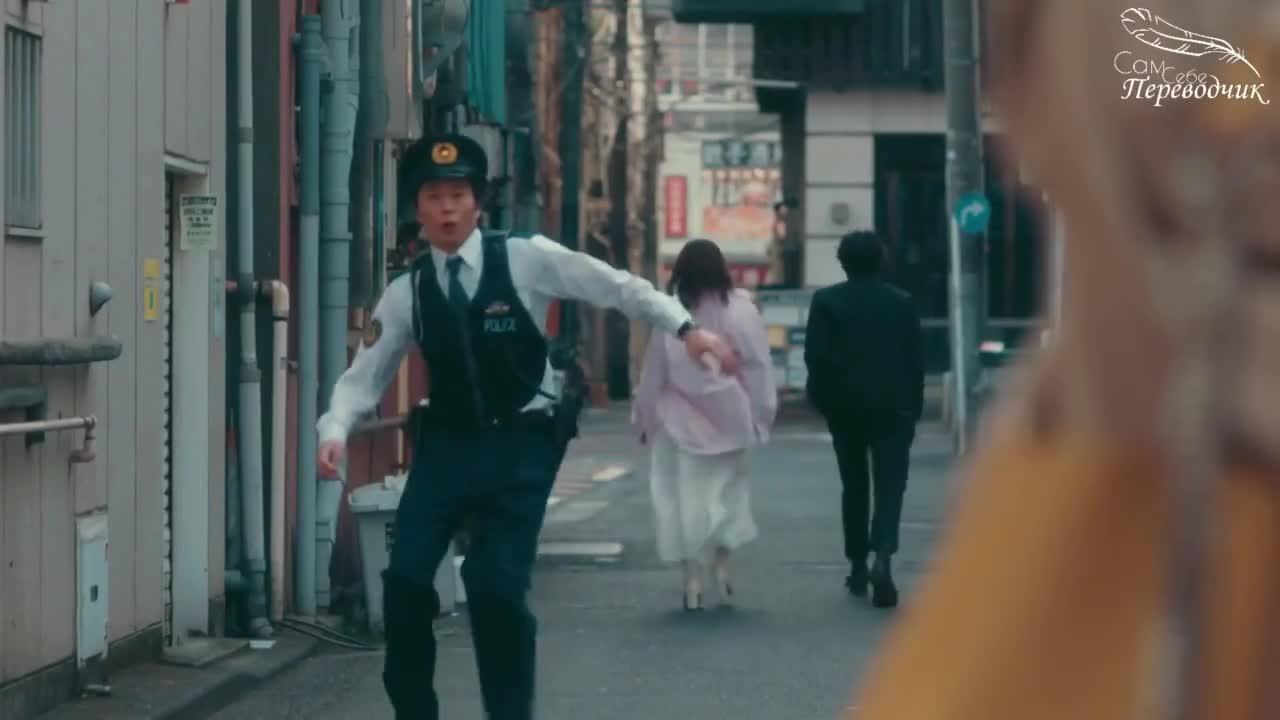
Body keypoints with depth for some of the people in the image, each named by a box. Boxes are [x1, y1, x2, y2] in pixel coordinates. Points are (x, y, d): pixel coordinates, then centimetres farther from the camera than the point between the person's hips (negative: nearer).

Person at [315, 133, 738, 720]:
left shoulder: (527, 259, -6)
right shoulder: (406, 292, 2)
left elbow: (618, 287, -5)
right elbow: (364, 375, 5)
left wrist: (685, 327, -14)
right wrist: (335, 431, -13)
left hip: (521, 445, -3)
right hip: (447, 443, 3)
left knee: (497, 587, -11)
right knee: (405, 578, -7)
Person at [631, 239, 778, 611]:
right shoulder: (740, 309, -6)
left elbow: (654, 374, -1)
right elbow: (758, 368, -4)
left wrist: (646, 418, 11)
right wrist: (760, 415, 5)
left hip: (682, 420, -1)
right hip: (727, 417, 1)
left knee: (687, 494, 4)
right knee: (727, 489, 16)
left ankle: (693, 580, 2)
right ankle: (721, 567, 11)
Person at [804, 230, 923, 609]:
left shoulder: (826, 300, -3)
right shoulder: (902, 301, 1)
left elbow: (815, 355, -8)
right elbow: (915, 360, 0)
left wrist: (822, 398, 4)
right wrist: (914, 406, 7)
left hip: (845, 407, 1)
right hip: (893, 407, -1)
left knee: (854, 485, 14)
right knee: (890, 485, -3)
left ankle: (858, 566, 19)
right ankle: (882, 558, -24)